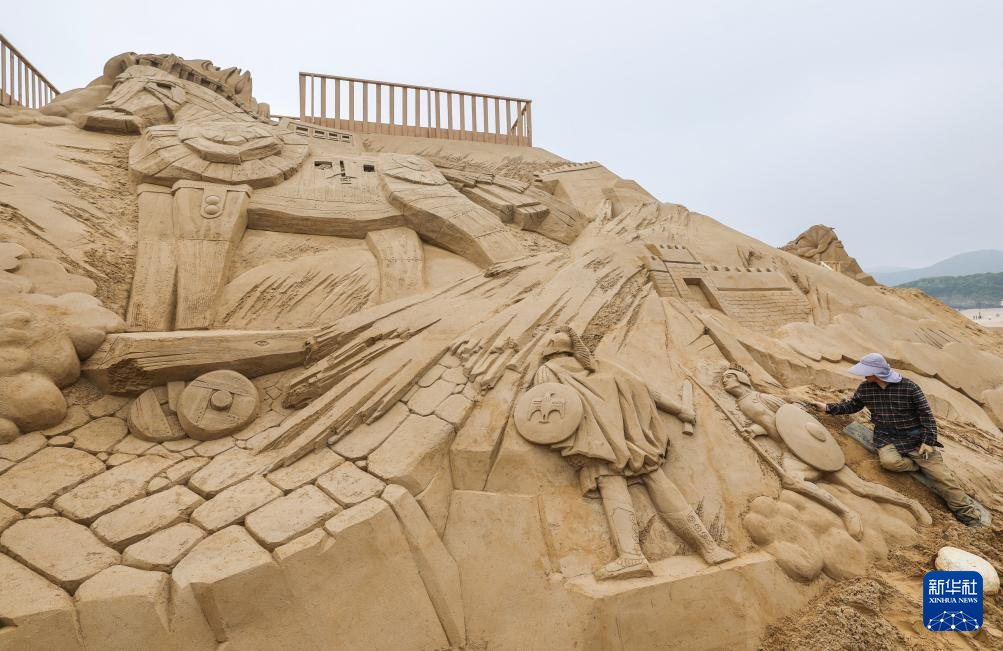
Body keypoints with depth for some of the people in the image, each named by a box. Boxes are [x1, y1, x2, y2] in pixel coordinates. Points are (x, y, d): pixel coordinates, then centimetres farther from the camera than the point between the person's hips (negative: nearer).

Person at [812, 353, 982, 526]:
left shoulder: (908, 387, -8)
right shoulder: (865, 388, 2)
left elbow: (925, 414, -4)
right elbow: (852, 406, 18)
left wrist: (928, 441, -10)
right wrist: (828, 407, 7)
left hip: (914, 437, -1)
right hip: (886, 438, 2)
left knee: (940, 472, -9)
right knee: (889, 461, -32)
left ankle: (968, 514, 4)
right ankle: (922, 465, -5)